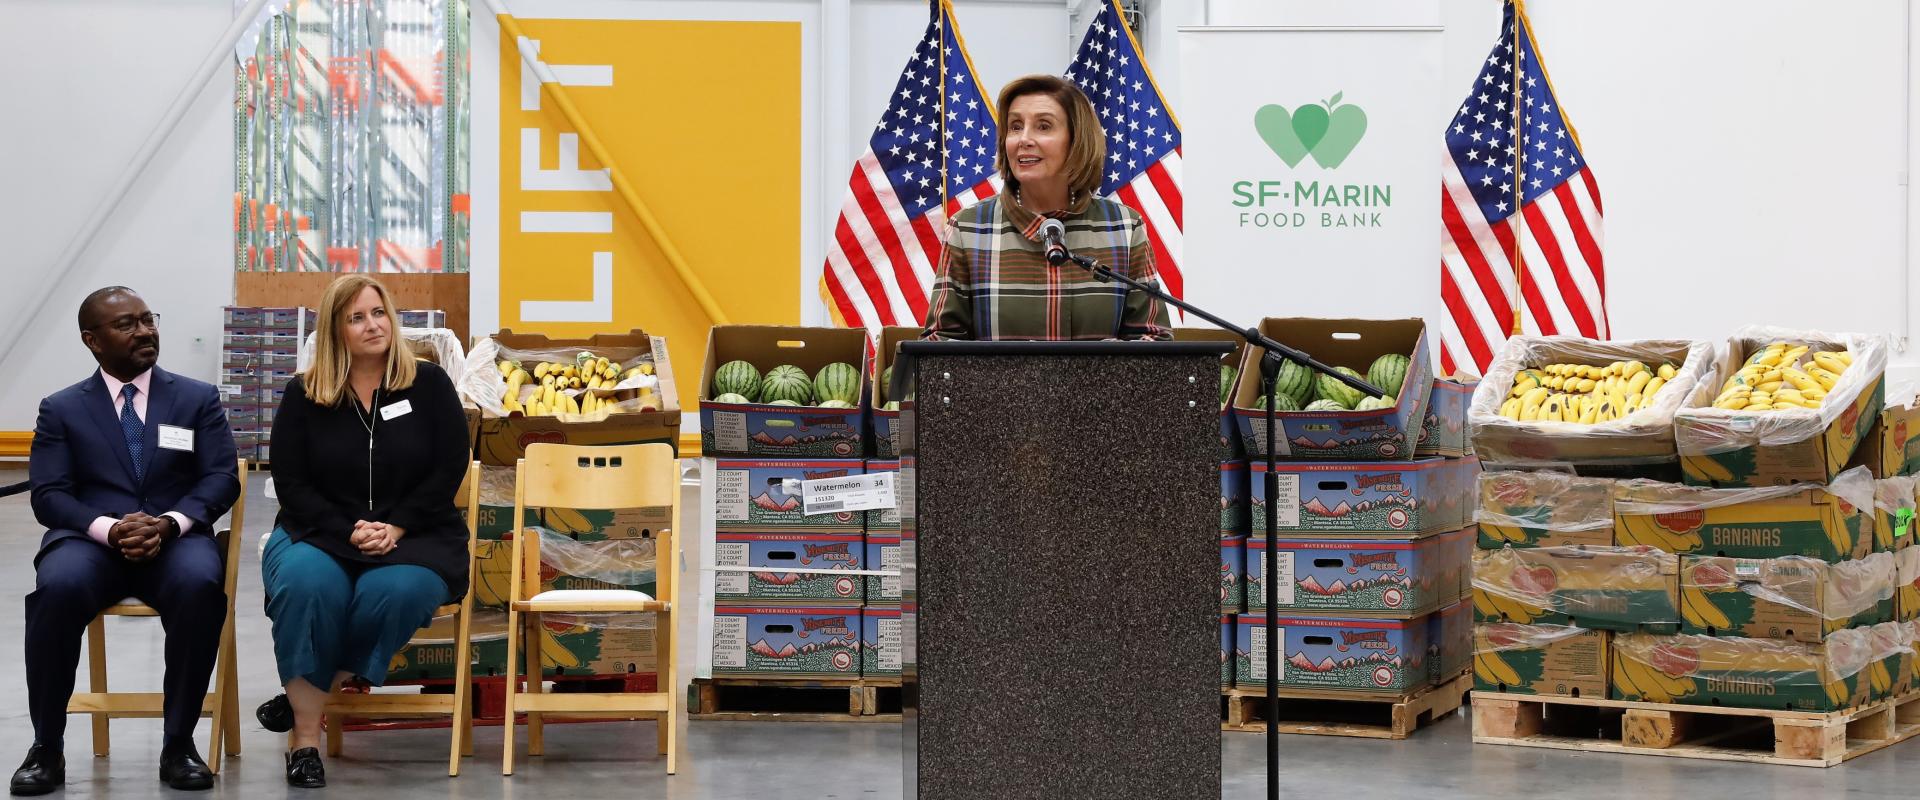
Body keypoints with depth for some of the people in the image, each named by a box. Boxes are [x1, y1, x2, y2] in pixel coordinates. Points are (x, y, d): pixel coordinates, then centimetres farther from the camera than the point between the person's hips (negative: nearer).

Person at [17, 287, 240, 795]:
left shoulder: (198, 398, 13)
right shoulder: (61, 409, 12)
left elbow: (222, 478, 3)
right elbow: (48, 496, 2)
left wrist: (169, 524, -17)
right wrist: (109, 529, -19)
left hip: (175, 540, 0)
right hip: (90, 540, 0)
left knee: (200, 585, -36)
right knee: (58, 587, -36)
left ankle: (178, 743, -23)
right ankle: (47, 747, -22)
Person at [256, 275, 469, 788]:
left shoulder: (428, 383, 6)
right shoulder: (303, 395, 7)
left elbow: (449, 468, 1)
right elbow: (291, 483, 2)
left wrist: (395, 527, -13)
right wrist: (349, 532, -14)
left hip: (414, 536, 0)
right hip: (321, 532, 0)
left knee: (396, 592, -37)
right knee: (305, 584, -36)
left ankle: (307, 695, -19)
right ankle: (305, 737, -30)